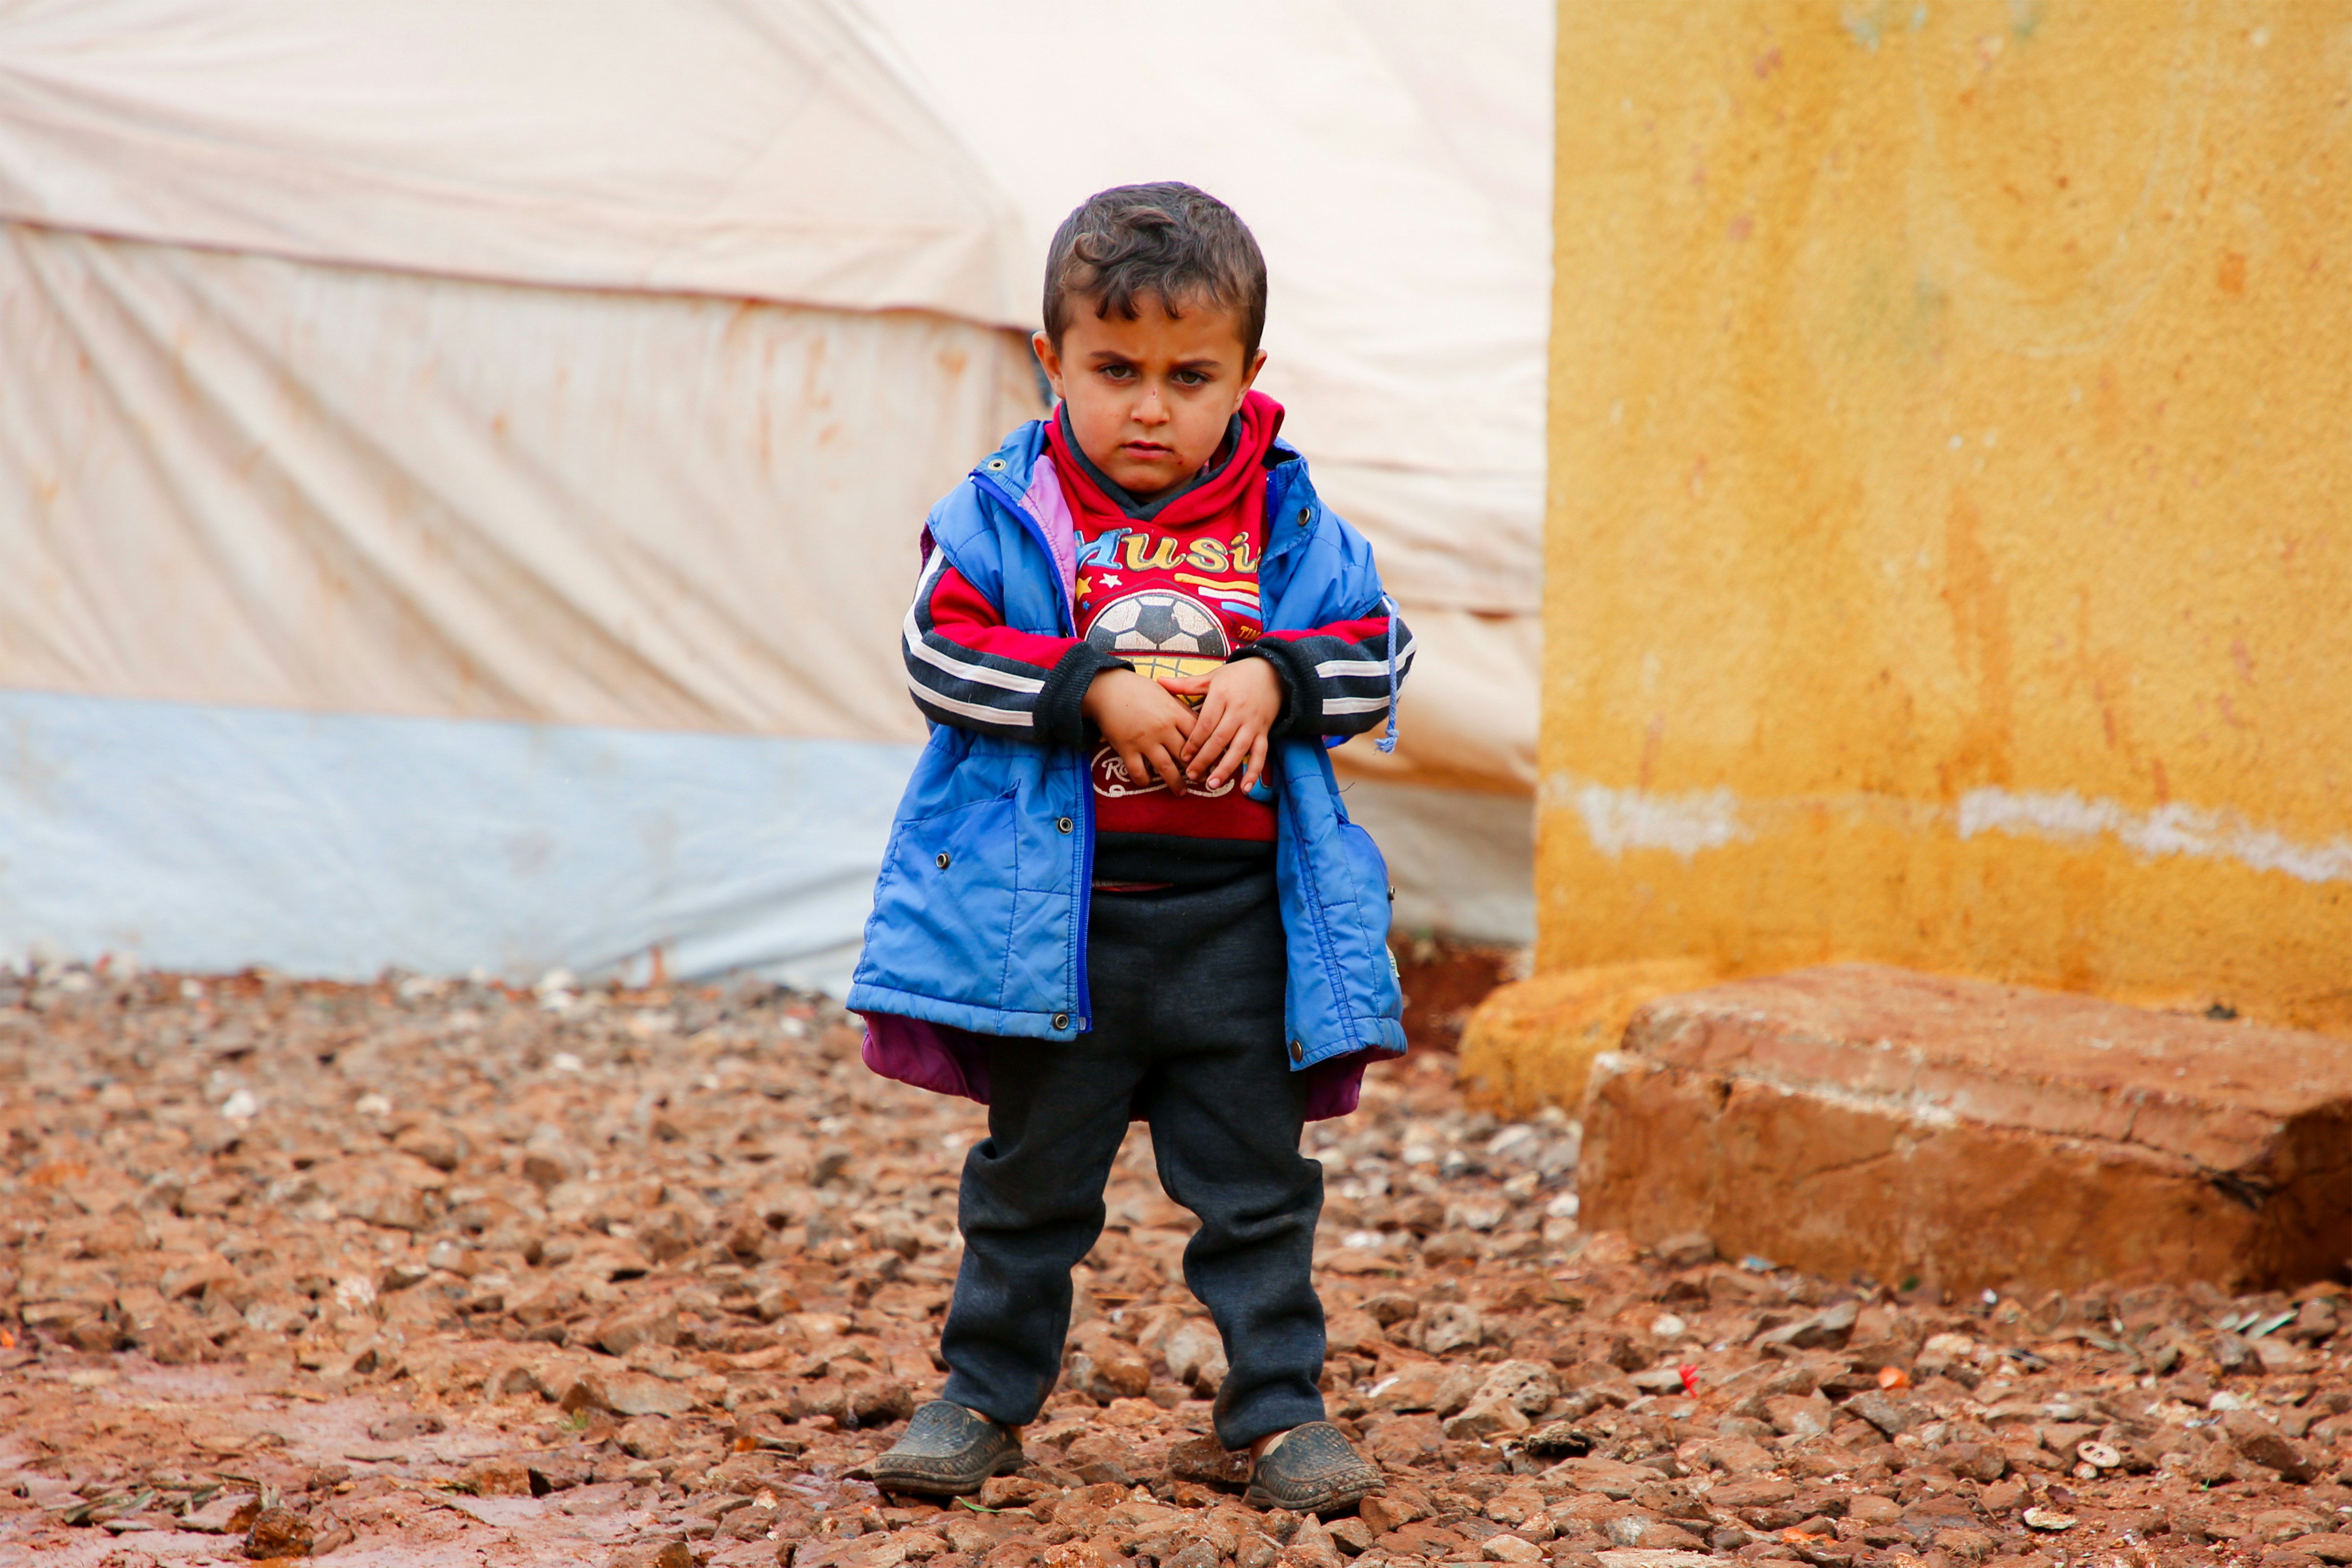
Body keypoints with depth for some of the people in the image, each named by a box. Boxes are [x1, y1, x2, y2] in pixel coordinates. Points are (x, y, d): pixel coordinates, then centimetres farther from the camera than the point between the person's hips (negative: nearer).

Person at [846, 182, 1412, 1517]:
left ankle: (1280, 1402, 19)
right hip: (1057, 914, -1)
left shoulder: (1288, 522, 2)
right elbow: (941, 653, -11)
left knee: (1257, 1182, 8)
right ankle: (986, 1396, 24)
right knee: (1033, 1179, 12)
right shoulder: (1007, 514, -4)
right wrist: (1094, 691, -19)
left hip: (1238, 918, 1)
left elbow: (1375, 651, 4)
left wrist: (1272, 681, -15)